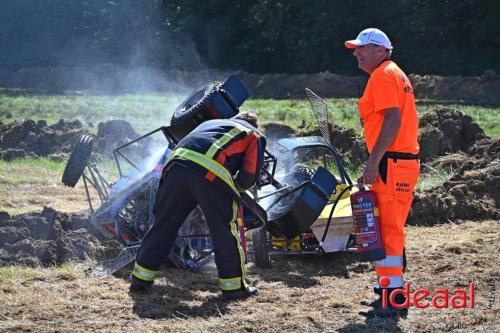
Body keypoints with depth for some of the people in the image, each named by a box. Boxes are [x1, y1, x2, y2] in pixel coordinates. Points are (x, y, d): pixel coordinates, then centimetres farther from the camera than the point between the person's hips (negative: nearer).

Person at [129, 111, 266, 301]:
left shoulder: (210, 122, 40)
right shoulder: (255, 136, 25)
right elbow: (250, 173, 12)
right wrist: (236, 189, 30)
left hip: (177, 164, 5)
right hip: (211, 175, -5)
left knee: (165, 224, 13)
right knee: (225, 231, 6)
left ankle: (141, 278, 17)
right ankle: (233, 286, 9)